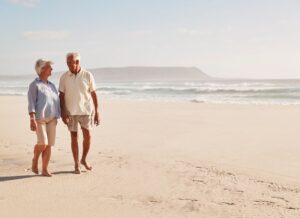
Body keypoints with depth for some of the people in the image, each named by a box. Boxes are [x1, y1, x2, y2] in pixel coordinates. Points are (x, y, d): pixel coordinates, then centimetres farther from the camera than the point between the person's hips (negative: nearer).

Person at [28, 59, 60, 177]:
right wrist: (32, 119, -20)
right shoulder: (34, 85, -4)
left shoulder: (52, 85, 16)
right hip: (39, 118, -6)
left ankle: (45, 170, 6)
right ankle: (35, 161, 10)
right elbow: (31, 103, -11)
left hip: (52, 119, 6)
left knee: (49, 145, 1)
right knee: (43, 142, -17)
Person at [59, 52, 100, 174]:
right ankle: (77, 164, 15)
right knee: (74, 137, 5)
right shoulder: (64, 77, -1)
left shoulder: (88, 75, -3)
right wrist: (63, 112, -8)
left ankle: (84, 159, 21)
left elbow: (93, 94, 1)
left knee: (87, 136, -2)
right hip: (70, 112, 0)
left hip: (86, 110, 0)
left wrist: (96, 112, -1)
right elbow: (61, 95, 1)